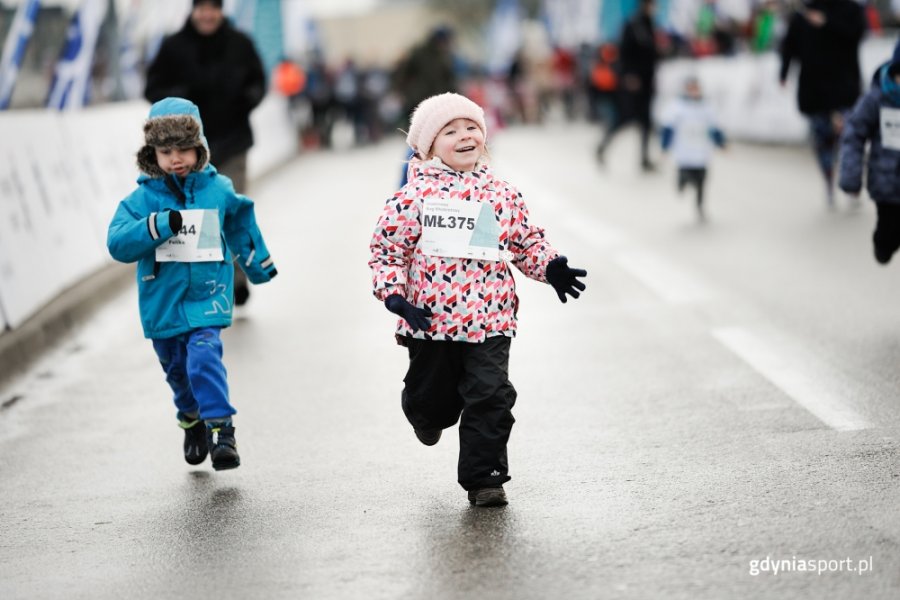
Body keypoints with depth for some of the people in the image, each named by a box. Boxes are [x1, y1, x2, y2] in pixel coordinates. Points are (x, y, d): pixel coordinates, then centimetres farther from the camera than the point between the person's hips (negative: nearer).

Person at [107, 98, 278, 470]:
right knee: (177, 371, 17)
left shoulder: (218, 189, -2)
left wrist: (258, 264, 31)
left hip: (207, 295, -1)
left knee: (204, 358, -23)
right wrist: (158, 226, -32)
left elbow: (240, 226, 17)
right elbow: (117, 244, -18)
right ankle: (192, 421, 44)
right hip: (162, 300, 2)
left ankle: (221, 430, -21)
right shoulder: (143, 198, -8)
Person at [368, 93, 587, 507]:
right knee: (432, 398, 12)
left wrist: (551, 267, -2)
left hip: (489, 321, 1)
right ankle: (430, 414, 49)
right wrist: (392, 293, -14)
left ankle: (483, 477, 4)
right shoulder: (415, 195, -4)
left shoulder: (502, 194, 6)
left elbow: (526, 242, 15)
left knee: (491, 397, -7)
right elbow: (386, 249, -2)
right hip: (429, 319, -1)